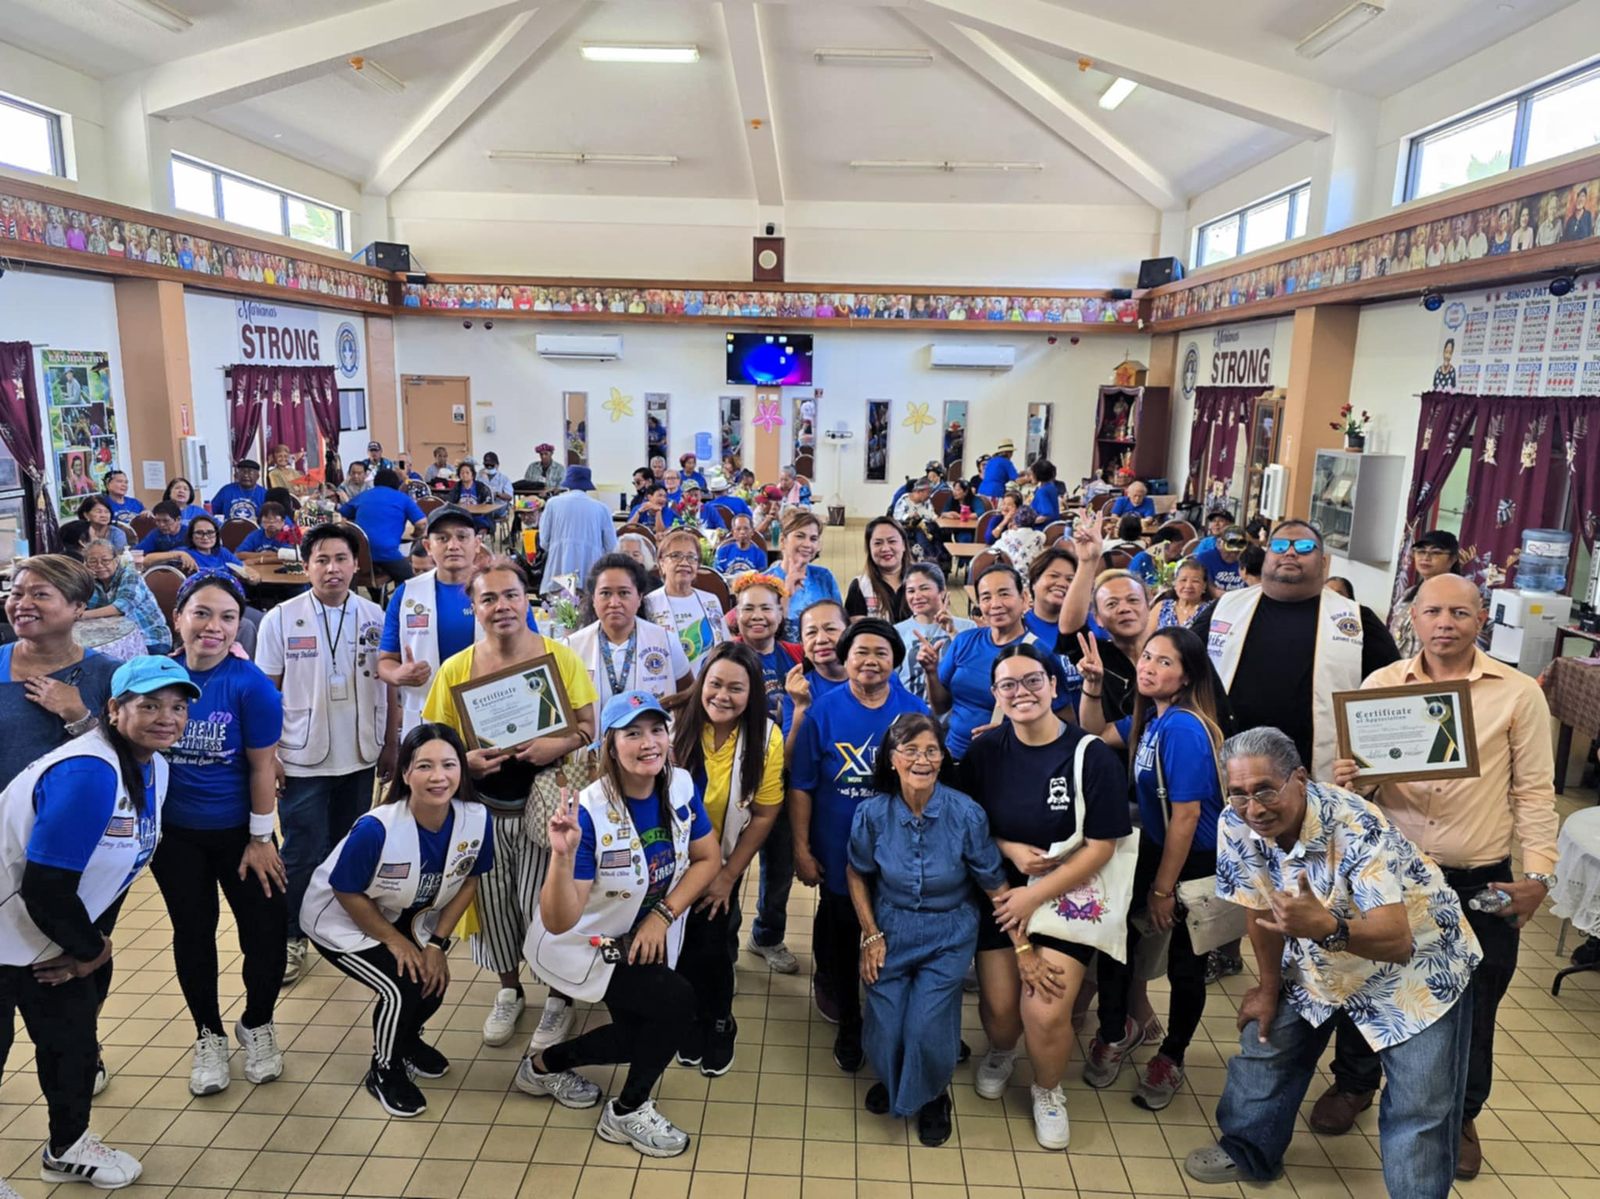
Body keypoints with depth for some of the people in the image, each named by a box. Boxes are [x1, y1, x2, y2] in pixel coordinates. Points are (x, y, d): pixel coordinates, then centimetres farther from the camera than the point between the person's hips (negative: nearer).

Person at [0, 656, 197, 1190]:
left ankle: (67, 1148, 43)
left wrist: (93, 942, -1)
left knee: (73, 1037, 21)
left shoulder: (155, 768, -3)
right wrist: (92, 949, -13)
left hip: (58, 929, 9)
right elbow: (45, 890, -29)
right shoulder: (89, 773, -32)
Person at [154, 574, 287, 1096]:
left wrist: (261, 840, -8)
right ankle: (209, 1034, 35)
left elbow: (262, 767, -12)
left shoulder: (251, 685, -18)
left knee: (264, 927, 2)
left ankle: (257, 1024, 30)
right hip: (174, 833, 2)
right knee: (193, 932, 15)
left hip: (238, 831, -2)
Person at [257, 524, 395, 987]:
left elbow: (388, 686, 6)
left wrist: (393, 748, 6)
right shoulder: (280, 619, -5)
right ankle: (293, 938, 21)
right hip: (302, 758, -2)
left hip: (360, 757, 2)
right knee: (303, 854, 4)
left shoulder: (375, 617, 0)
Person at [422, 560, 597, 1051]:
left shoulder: (561, 657, -5)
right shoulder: (455, 668, -1)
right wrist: (465, 762, -16)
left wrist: (559, 745, -22)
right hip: (485, 807, 3)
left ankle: (559, 996, 25)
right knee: (494, 902, 12)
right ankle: (509, 991, 37)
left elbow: (589, 725, -3)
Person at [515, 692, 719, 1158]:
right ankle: (627, 1112, 5)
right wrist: (563, 854, -50)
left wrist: (663, 914, -15)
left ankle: (546, 1063, 36)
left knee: (642, 1037, 12)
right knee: (677, 1000, -20)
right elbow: (558, 921, -34)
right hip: (579, 945, -7)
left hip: (639, 938, 7)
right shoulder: (589, 813, -33)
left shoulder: (680, 786, -17)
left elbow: (708, 859, -4)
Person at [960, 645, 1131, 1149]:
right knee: (999, 1002, 0)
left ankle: (1049, 1091, 23)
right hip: (1000, 893, 3)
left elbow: (1100, 846, -11)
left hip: (1068, 895, -2)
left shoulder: (1092, 756, -15)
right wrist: (1009, 848, -15)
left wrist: (1034, 897, -11)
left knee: (1046, 1012, -11)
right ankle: (1000, 1052, 38)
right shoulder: (985, 752, -5)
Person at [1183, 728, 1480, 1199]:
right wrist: (1270, 990, 7)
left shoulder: (1356, 829, -35)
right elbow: (1261, 912, -4)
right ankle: (1248, 1152, 33)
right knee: (1264, 1041, 11)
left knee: (1419, 1110, -8)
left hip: (1417, 967, -5)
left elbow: (1398, 941, -40)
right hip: (1318, 964, 5)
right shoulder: (1235, 827, -20)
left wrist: (1326, 927, -58)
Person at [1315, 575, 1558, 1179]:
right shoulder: (1380, 684, 0)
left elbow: (1534, 792, -2)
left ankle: (1459, 1116, 37)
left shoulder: (1519, 693, -4)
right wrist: (1346, 780, -18)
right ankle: (1354, 1083, 39)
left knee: (1471, 1006, 13)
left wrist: (1539, 873, -9)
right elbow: (1355, 769, 5)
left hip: (1479, 885, -1)